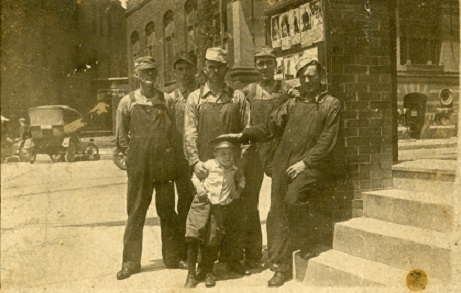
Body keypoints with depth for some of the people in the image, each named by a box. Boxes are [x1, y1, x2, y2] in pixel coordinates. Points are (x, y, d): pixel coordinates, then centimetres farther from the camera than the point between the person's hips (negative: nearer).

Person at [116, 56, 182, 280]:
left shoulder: (167, 100, 6)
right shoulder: (127, 102, 4)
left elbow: (175, 131, 9)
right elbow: (121, 136, 8)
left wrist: (168, 155, 1)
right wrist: (134, 155, 2)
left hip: (165, 165, 1)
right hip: (138, 167, 0)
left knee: (167, 211, 8)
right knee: (135, 213, 4)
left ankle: (171, 257, 21)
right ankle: (131, 261, 13)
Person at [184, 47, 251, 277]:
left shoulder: (237, 97, 8)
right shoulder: (195, 98, 6)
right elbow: (189, 133, -2)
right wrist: (195, 161, -13)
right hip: (205, 166, -1)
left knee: (233, 212, 7)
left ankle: (232, 258, 20)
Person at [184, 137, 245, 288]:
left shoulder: (234, 169, 7)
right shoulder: (209, 165, -2)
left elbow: (241, 178, 27)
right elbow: (196, 175, 10)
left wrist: (239, 190, 12)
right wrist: (198, 186, -8)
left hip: (221, 208, 2)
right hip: (203, 203, -2)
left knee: (212, 241, 3)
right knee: (193, 237, -10)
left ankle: (209, 273, 23)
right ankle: (191, 274, 2)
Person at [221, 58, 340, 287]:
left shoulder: (331, 105, 3)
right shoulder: (292, 104, 17)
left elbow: (326, 141, -4)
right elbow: (271, 126, 16)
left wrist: (305, 162, -12)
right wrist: (243, 135, 7)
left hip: (310, 165, -5)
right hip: (283, 163, 5)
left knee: (292, 199, -27)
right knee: (277, 214, 1)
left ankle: (309, 242, 1)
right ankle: (281, 267, 11)